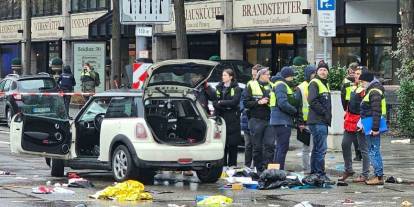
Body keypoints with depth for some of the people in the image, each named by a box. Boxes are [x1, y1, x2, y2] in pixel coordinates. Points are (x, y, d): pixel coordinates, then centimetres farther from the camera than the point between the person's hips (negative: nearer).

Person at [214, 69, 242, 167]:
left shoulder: (236, 89, 2)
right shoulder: (218, 88, 14)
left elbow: (234, 102, -11)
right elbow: (215, 102, 5)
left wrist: (221, 103, -6)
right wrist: (226, 106, -10)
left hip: (232, 119, -3)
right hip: (221, 118, 3)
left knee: (232, 144, -3)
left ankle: (232, 165, 1)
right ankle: (223, 165, 2)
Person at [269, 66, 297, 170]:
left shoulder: (283, 85, 21)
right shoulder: (281, 85, -12)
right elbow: (283, 104, -22)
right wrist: (295, 111, -10)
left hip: (282, 121, 11)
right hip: (282, 121, -11)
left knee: (280, 146, 15)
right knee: (283, 147, -10)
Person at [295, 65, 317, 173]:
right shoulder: (301, 88, 1)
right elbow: (297, 105, -3)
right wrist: (300, 122, -10)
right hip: (306, 122, -4)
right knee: (306, 148, 1)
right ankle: (307, 170, 4)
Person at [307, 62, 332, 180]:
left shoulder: (325, 84, 21)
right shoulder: (314, 83, -8)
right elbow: (312, 101, -20)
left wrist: (328, 115, 12)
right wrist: (324, 113, -17)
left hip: (323, 121, 10)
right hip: (317, 121, -10)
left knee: (317, 149, 15)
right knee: (321, 148, -12)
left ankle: (314, 173, 21)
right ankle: (320, 174, -11)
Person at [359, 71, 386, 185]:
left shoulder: (374, 92, -14)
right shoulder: (370, 91, 19)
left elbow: (376, 111, -21)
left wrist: (375, 128, -24)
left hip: (372, 126, -11)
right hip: (371, 127, 11)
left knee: (373, 151, -8)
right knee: (373, 151, 13)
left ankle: (379, 177, -6)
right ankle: (378, 175, 16)